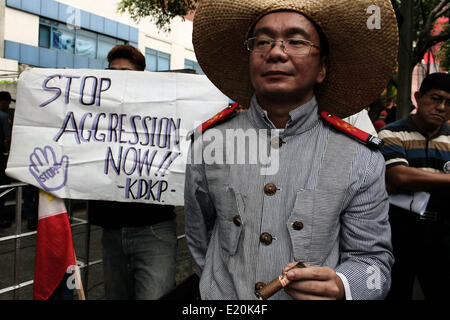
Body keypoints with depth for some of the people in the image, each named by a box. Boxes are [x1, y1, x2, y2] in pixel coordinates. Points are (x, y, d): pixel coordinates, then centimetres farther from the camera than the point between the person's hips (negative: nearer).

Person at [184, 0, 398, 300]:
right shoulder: (209, 141, -10)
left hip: (318, 291, 0)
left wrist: (340, 287, -26)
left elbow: (372, 257, -8)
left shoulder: (361, 159, -13)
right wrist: (224, 284, 9)